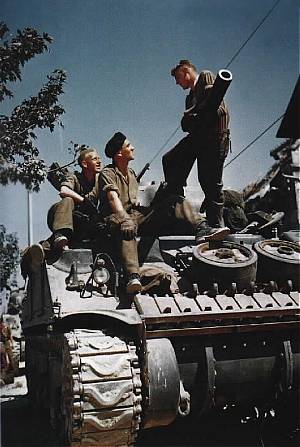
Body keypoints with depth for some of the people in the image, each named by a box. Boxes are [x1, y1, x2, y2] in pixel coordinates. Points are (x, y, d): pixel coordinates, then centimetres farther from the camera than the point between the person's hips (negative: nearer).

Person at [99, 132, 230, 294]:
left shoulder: (131, 173, 24)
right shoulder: (108, 173, -2)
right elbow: (113, 198, -22)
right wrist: (124, 219, -38)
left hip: (137, 215, 8)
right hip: (117, 218, -7)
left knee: (174, 200, -9)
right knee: (126, 229, -45)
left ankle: (202, 229, -33)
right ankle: (133, 277, -62)